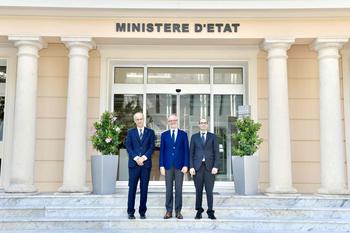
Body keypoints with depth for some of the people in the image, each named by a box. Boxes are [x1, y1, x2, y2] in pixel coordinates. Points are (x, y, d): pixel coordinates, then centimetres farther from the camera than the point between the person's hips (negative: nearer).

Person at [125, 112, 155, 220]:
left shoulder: (150, 132, 9)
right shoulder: (130, 132, 10)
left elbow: (152, 147, 1)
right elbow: (128, 147, 2)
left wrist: (143, 157, -11)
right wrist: (136, 158, -11)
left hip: (146, 163, 0)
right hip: (133, 163, 0)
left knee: (144, 189, 3)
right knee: (132, 188, 0)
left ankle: (142, 212, 10)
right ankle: (131, 212, 6)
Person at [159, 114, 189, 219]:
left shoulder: (183, 134, 6)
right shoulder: (164, 135, 8)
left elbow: (186, 150, 2)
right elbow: (161, 151, 6)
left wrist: (186, 165, -6)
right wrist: (161, 165, -2)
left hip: (179, 165, -1)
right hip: (168, 165, 1)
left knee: (179, 189, 3)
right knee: (168, 189, 3)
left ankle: (178, 211, 10)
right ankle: (169, 211, 11)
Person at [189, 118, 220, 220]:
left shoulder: (213, 137, 8)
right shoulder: (194, 137, 10)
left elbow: (216, 152, 3)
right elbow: (191, 153, 6)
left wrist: (215, 166, -8)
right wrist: (191, 167, -3)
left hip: (209, 166, -1)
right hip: (198, 166, 1)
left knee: (209, 190, -2)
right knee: (198, 190, 4)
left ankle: (210, 212, 5)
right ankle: (199, 211, 13)